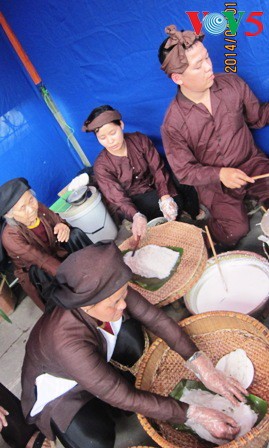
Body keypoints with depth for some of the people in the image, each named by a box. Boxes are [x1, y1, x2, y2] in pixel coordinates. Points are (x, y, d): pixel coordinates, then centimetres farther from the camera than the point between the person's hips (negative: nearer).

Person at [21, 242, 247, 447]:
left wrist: (203, 367, -26)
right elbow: (124, 397, -35)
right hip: (58, 387, -4)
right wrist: (195, 414, -31)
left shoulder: (110, 292, -28)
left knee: (133, 328, -20)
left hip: (94, 362, 5)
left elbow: (156, 319, -21)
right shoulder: (68, 342, -43)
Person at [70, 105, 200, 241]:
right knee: (177, 201, -30)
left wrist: (165, 197, -32)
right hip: (130, 205, -4)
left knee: (188, 191, -22)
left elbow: (158, 169, -13)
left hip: (154, 191, 4)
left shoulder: (139, 140, -8)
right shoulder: (101, 166, -16)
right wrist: (136, 216, -43)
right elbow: (118, 199, -21)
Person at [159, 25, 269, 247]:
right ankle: (210, 221, 19)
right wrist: (219, 174, -27)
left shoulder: (232, 83, -8)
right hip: (213, 181, -3)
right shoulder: (173, 122, -18)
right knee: (234, 232, -14)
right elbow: (183, 170, -12)